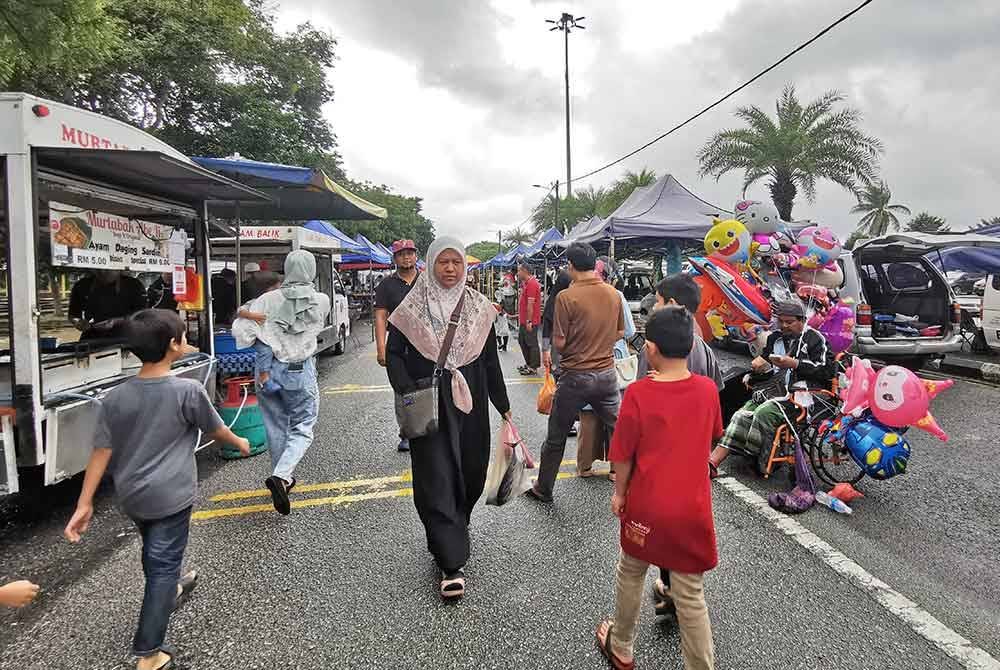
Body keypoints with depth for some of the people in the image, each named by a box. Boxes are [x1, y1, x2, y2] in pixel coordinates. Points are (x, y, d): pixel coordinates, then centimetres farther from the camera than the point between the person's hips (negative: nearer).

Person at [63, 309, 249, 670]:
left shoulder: (115, 397, -6)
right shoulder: (189, 391, -18)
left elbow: (101, 452, -5)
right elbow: (216, 430, -3)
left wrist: (84, 504, 0)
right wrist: (240, 442, 17)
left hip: (131, 495, 5)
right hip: (170, 496, -5)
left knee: (153, 551, 28)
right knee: (163, 565, 4)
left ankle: (169, 591, 54)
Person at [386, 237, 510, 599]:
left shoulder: (479, 307, 4)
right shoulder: (413, 306, -3)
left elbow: (491, 361, 8)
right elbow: (393, 352, -2)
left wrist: (504, 407, 9)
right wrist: (407, 391, -18)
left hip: (470, 405, 3)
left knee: (471, 475, 12)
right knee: (437, 480, -4)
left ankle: (447, 538, 40)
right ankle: (452, 564, 7)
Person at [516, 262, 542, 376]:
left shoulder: (531, 284, -18)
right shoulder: (526, 283, 14)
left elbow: (530, 304, -22)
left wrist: (529, 321, -22)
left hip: (530, 321, -10)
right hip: (523, 320, 10)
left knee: (532, 344, -1)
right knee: (522, 341, 18)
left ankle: (533, 368, 7)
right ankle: (528, 364, 29)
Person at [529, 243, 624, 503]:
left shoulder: (566, 297, -16)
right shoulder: (613, 293, 0)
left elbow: (559, 342, -14)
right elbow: (620, 333, 10)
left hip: (575, 376, -4)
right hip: (607, 373, 4)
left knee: (556, 438, 11)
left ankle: (543, 489, 25)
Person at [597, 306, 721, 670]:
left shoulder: (638, 393, -18)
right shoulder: (708, 389, -8)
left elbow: (624, 456, -11)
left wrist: (619, 492, 6)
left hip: (646, 505, -1)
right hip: (692, 507, 2)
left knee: (631, 574, 22)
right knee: (690, 595, 12)